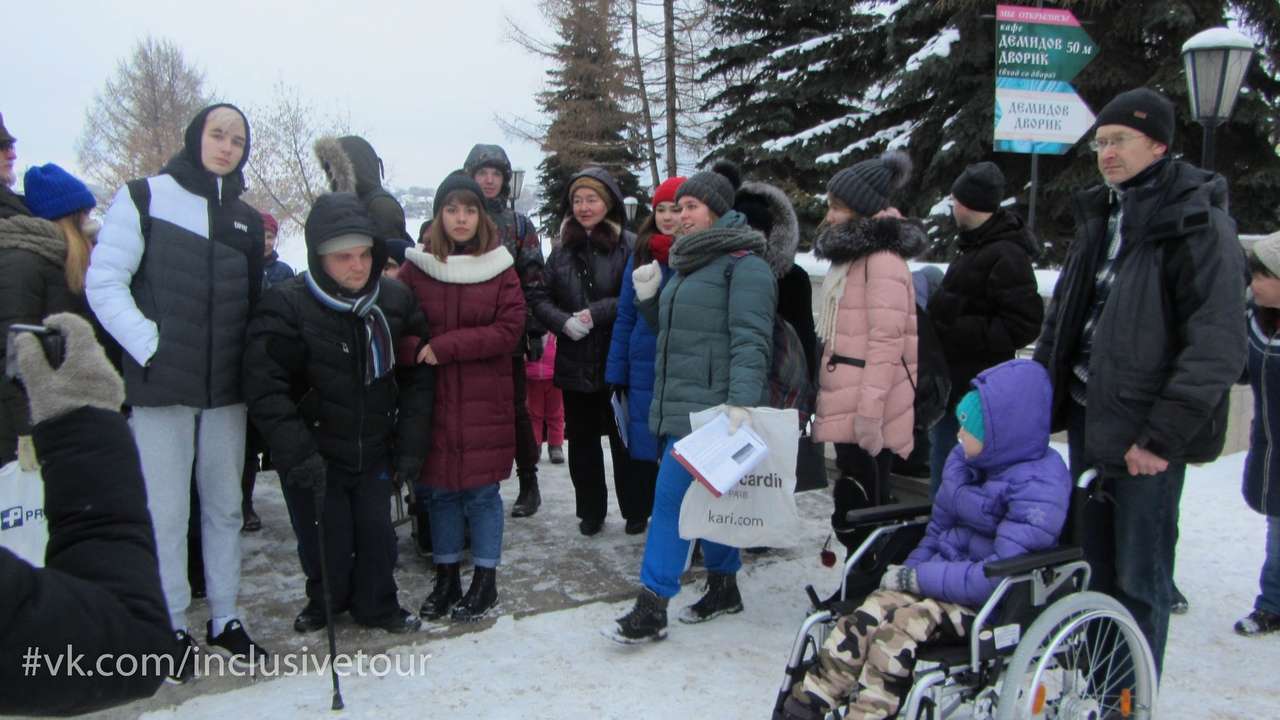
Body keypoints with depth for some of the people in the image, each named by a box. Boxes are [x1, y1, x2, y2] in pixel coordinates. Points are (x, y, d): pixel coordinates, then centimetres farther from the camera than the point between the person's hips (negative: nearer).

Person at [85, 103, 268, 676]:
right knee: (166, 512, 1)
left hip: (226, 387, 5)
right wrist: (151, 347, -14)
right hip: (160, 386, -4)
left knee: (225, 506, 11)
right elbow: (104, 283, -6)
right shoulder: (144, 198, -2)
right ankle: (172, 626, 16)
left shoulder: (247, 219, 13)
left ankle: (224, 618, 23)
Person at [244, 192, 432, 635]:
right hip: (314, 456, -3)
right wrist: (298, 455, -22)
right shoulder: (286, 306, -16)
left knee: (376, 532, 9)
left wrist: (410, 444, -1)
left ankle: (377, 605, 32)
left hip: (375, 450, 3)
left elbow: (417, 376, 3)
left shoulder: (396, 301, -3)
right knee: (328, 542, 5)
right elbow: (265, 388, -18)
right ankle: (325, 602, 34)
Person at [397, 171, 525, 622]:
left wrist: (446, 346, -15)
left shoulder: (499, 267, 0)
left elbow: (510, 329, -9)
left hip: (485, 402, -1)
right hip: (433, 399, 2)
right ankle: (446, 578, 25)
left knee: (482, 492, 5)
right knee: (440, 490, 10)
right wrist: (419, 355, -20)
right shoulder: (416, 267, 2)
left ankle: (485, 582, 18)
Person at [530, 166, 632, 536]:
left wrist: (597, 313, -19)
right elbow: (541, 298, 7)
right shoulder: (564, 249, 10)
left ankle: (635, 511, 21)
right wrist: (564, 322, -11)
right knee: (582, 441, 13)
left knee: (625, 440, 5)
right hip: (575, 364, 5)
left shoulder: (629, 245, -7)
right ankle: (590, 511, 27)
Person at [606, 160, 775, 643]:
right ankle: (723, 588, 30)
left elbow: (750, 340, -20)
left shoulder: (743, 263, -10)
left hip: (711, 406, -9)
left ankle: (651, 610, -3)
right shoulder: (689, 262, 18)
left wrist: (740, 404, -29)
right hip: (678, 403, 9)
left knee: (672, 498, -10)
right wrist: (649, 296, 7)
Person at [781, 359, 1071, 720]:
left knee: (901, 625, -29)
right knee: (870, 611, -19)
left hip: (992, 604, -6)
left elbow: (1000, 575, -24)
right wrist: (908, 574, -1)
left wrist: (917, 577, -20)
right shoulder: (963, 460, 7)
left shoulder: (1040, 486, -18)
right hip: (945, 578, 7)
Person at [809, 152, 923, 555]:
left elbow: (886, 342, -19)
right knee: (853, 510, 16)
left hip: (865, 415, -10)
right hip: (845, 409, 10)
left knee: (862, 509, -4)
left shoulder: (882, 261, -12)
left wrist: (869, 411, -22)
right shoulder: (851, 257, 19)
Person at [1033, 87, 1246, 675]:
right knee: (1096, 562, 17)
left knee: (1139, 580, 1)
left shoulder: (1198, 223, -11)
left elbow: (1219, 345, -18)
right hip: (1087, 415, 7)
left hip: (1146, 428, -7)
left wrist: (1164, 435, -21)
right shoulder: (1100, 215, 13)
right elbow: (1060, 317, 19)